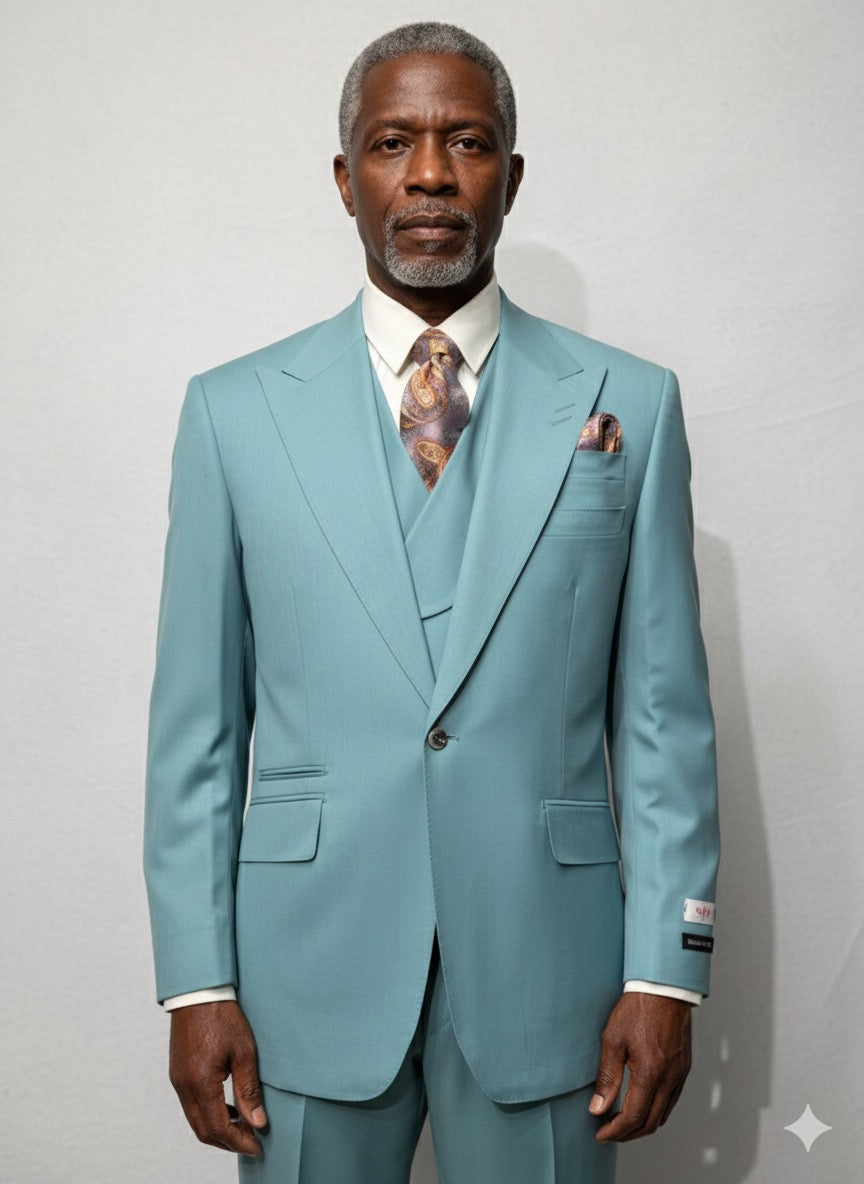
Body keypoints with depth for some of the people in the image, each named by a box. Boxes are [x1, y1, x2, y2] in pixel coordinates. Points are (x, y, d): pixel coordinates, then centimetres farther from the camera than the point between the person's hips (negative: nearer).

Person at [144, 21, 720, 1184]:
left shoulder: (628, 404, 1)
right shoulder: (235, 411, 1)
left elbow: (664, 710, 0)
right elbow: (197, 723, 1)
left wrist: (667, 970, -3)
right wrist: (196, 981, -2)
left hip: (544, 964, 0)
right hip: (309, 964, 0)